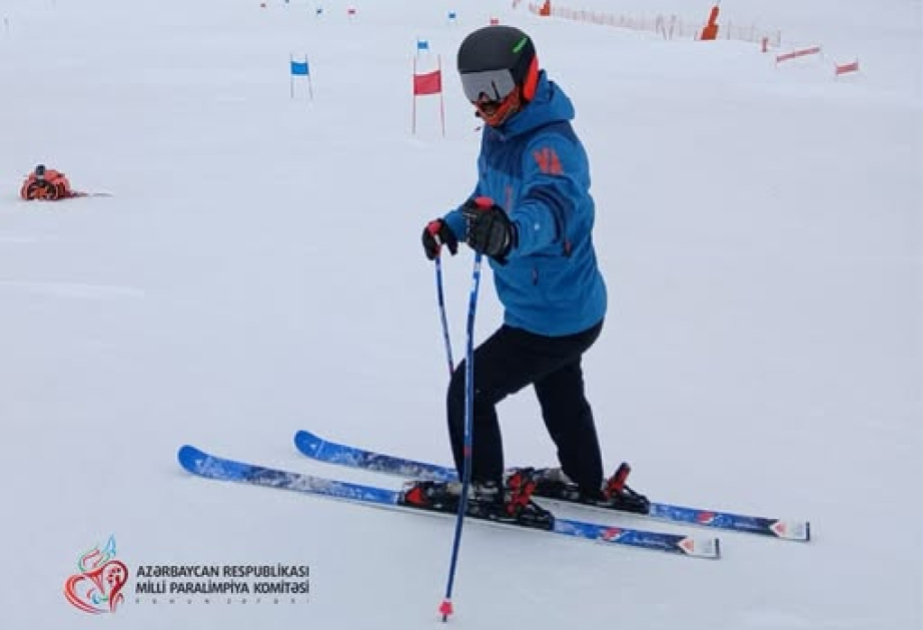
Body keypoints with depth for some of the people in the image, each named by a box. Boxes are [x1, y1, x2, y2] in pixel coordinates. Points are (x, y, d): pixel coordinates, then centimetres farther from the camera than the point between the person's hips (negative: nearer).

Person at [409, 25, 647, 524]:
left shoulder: (550, 144, -31)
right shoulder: (499, 133, -2)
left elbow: (553, 205, -52)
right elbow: (489, 196, 16)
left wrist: (512, 231, -72)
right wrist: (451, 226, 0)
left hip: (552, 317, -10)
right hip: (568, 306, 10)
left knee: (470, 390, 1)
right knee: (560, 395, 30)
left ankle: (484, 490, 20)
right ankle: (585, 482, 51)